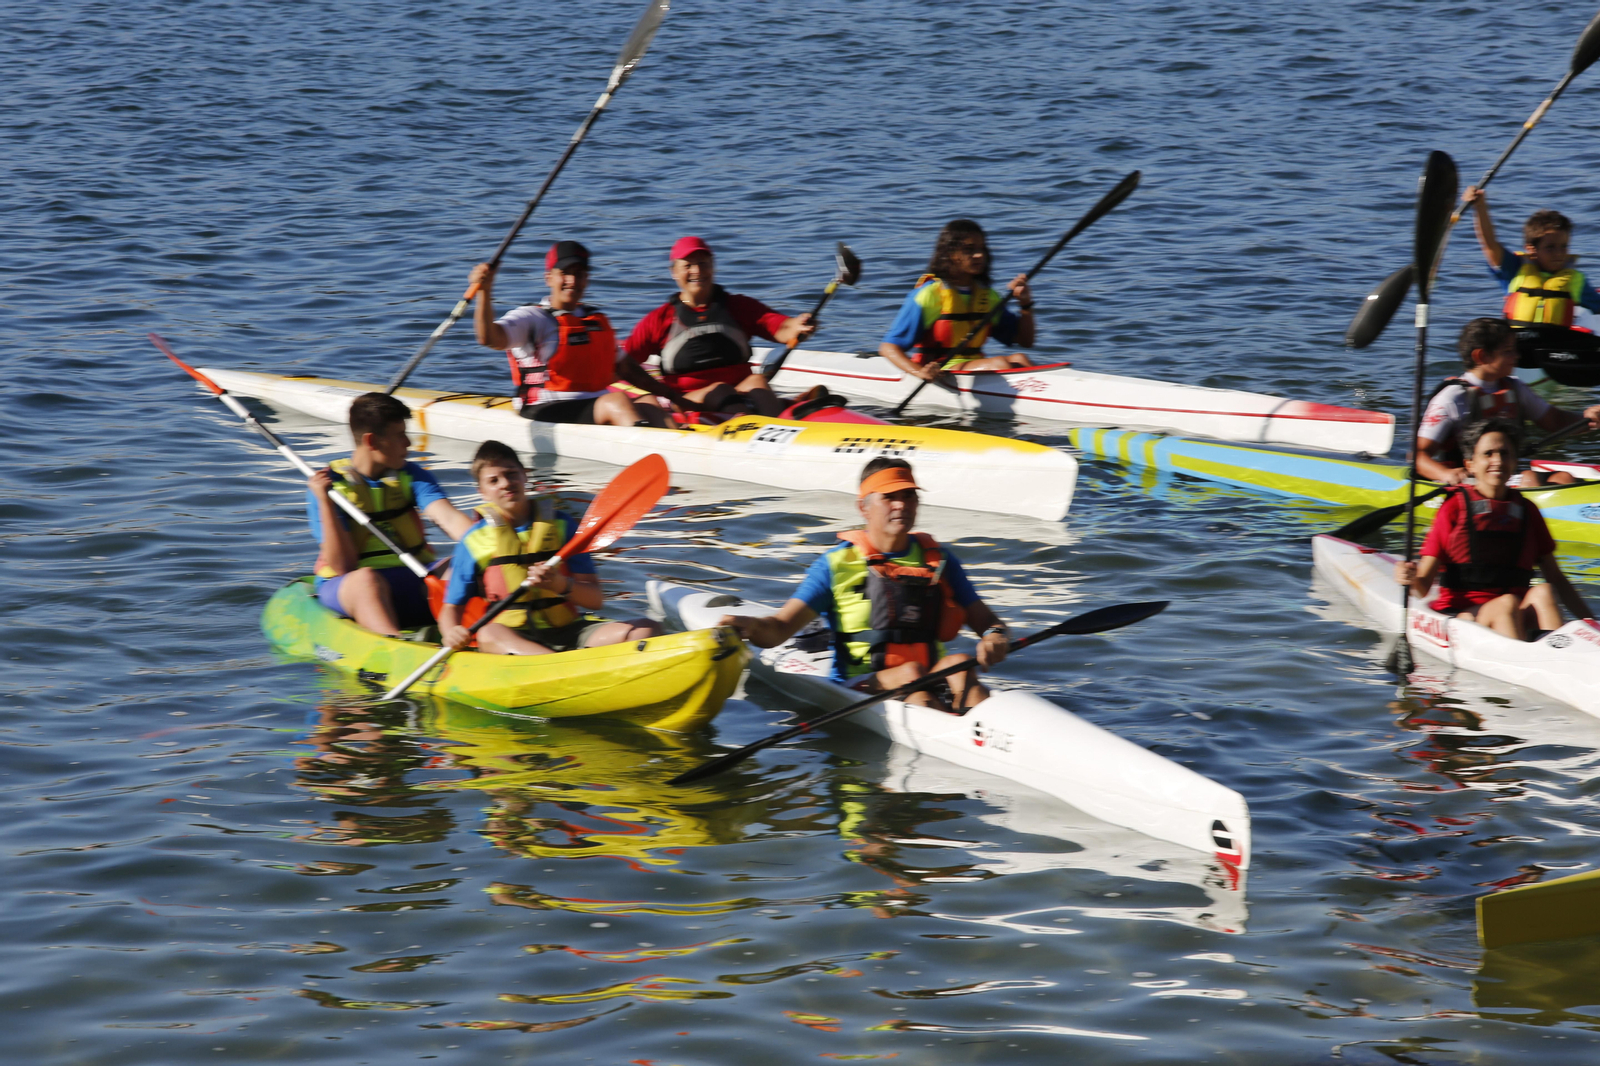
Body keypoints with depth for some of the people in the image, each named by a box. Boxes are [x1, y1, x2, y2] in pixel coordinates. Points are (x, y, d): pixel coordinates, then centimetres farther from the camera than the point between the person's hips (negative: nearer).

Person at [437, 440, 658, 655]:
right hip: (509, 639, -2)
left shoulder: (561, 524, 8)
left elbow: (595, 599, 2)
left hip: (568, 633, 2)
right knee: (489, 634, -38)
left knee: (645, 629, -20)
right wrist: (451, 633, -17)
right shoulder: (474, 541, 6)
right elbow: (451, 607, 7)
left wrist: (560, 584, -20)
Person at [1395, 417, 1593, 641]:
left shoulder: (1526, 510, 16)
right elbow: (1423, 588, -1)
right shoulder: (1455, 508, 3)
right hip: (1458, 616, -3)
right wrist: (1412, 579, -25)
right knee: (1506, 604, -32)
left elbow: (1555, 578, 18)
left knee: (1543, 592, -26)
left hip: (1521, 619, 4)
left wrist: (1590, 621, 7)